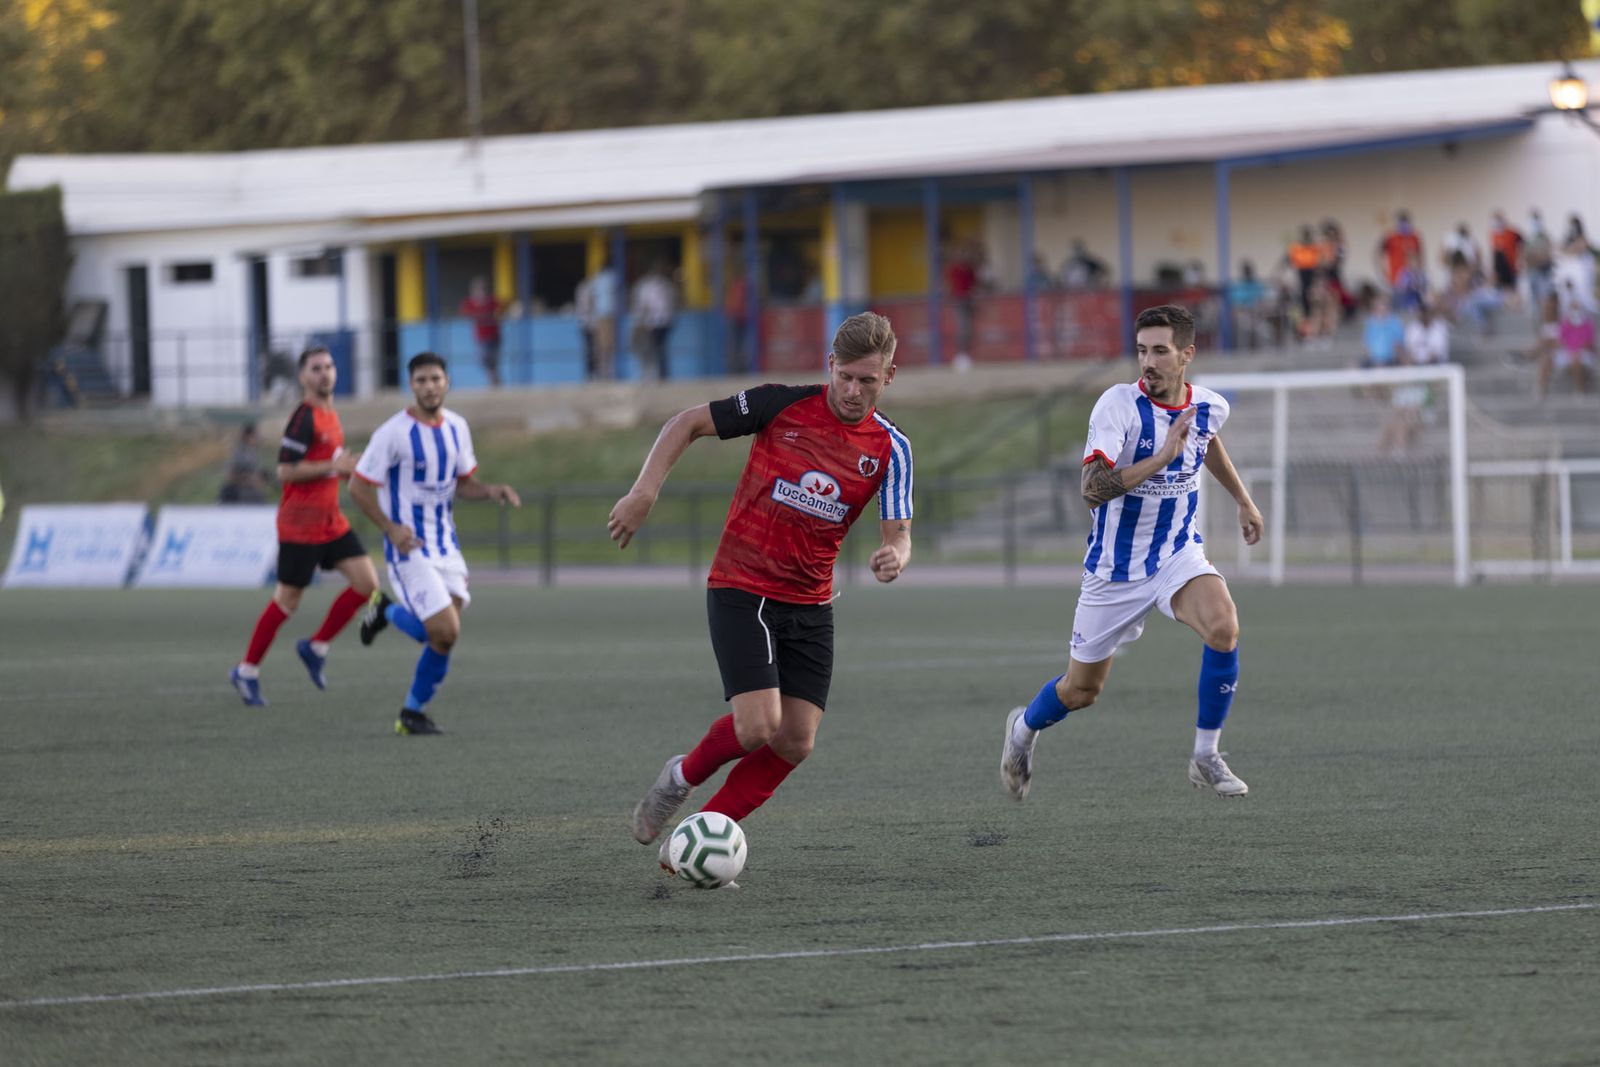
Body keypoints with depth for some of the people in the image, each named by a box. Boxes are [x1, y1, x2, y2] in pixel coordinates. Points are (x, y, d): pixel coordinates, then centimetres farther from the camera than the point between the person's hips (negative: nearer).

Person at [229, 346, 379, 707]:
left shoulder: (330, 416, 13)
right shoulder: (304, 417, -16)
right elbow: (285, 471, -21)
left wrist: (350, 467, 7)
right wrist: (335, 466, -21)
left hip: (330, 521, 8)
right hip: (300, 524, -8)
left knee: (366, 583, -1)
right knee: (287, 600, -1)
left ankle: (316, 648, 12)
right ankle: (247, 673, 12)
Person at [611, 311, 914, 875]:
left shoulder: (891, 449, -2)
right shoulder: (782, 405, -10)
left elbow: (897, 533, -8)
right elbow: (687, 423, -1)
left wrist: (893, 555, -32)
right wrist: (644, 492, -13)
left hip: (810, 605, 4)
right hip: (741, 590, -4)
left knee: (796, 743, -2)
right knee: (758, 727, -18)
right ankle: (681, 777, 13)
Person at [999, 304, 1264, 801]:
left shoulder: (1209, 407, -5)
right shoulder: (1119, 404, -22)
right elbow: (1093, 488, -33)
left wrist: (1243, 499, 31)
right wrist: (1162, 457, -40)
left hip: (1179, 555, 3)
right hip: (1115, 569, -3)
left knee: (1223, 627, -29)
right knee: (1081, 690, 10)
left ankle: (1206, 759, -13)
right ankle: (1024, 728, 46)